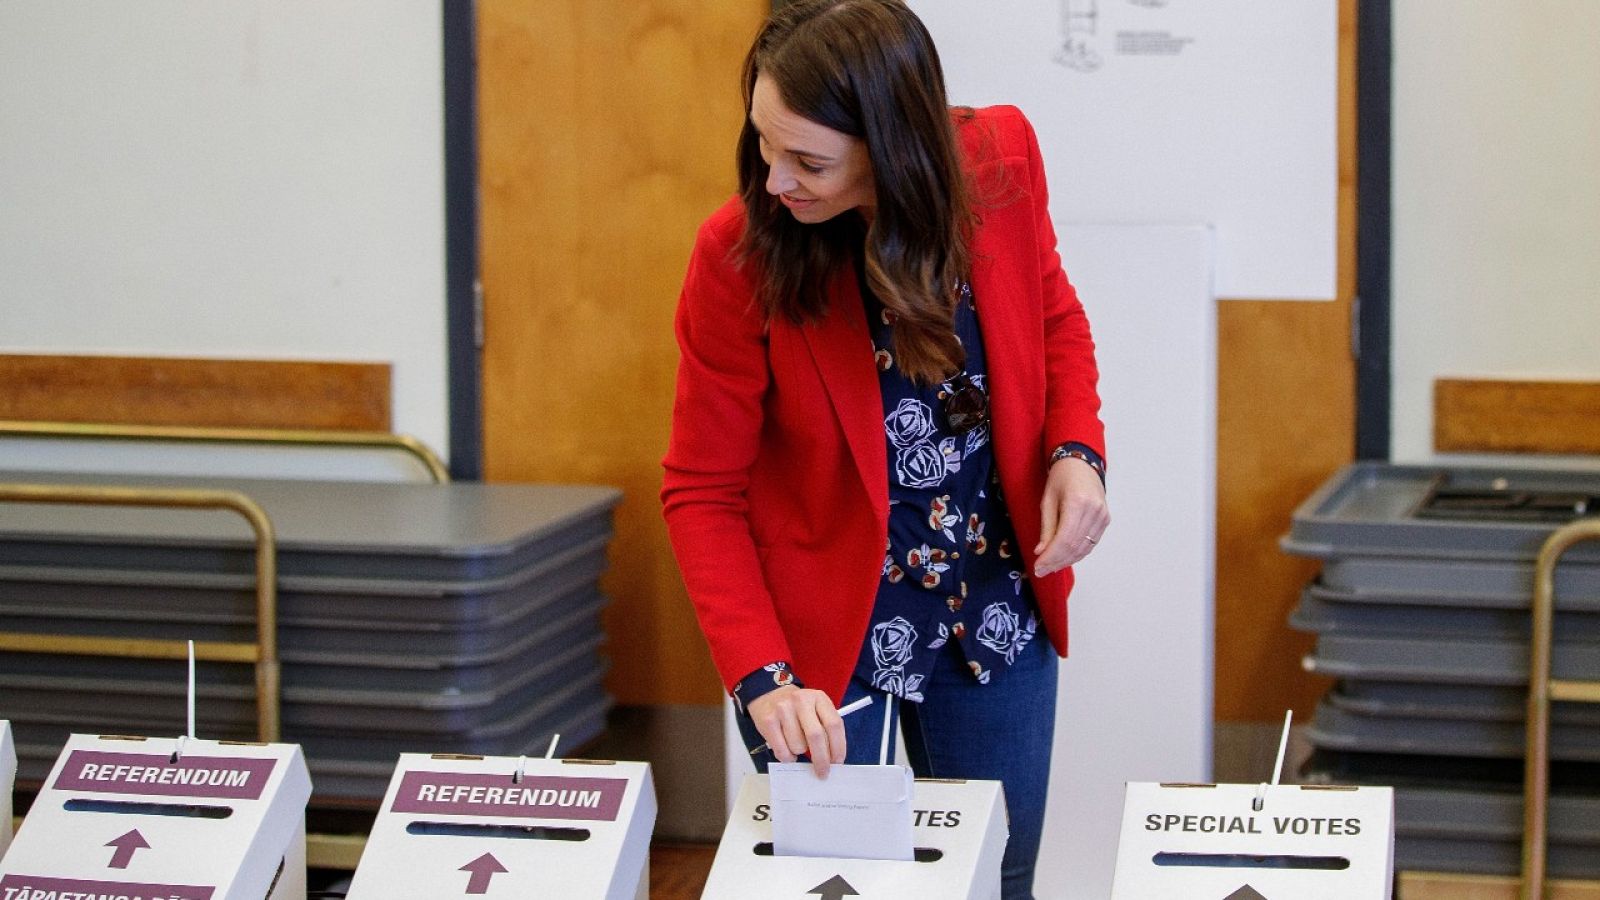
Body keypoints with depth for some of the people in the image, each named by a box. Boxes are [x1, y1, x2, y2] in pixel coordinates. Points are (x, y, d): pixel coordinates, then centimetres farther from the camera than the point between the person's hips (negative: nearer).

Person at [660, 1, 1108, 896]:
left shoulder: (1002, 158, -14)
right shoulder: (739, 252, -21)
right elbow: (703, 492, -14)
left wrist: (1077, 450, -12)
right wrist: (760, 676, -25)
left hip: (995, 607, 3)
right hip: (821, 621, -3)